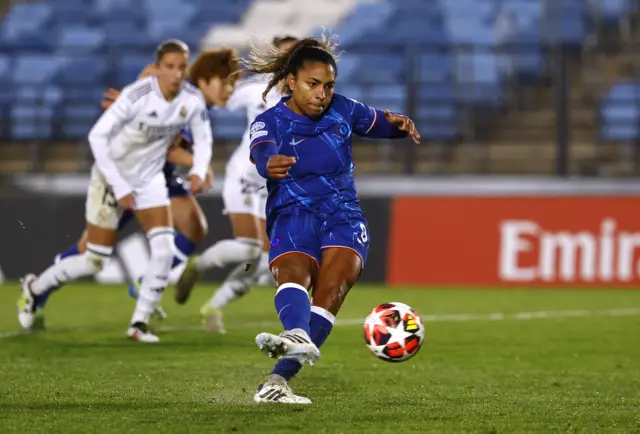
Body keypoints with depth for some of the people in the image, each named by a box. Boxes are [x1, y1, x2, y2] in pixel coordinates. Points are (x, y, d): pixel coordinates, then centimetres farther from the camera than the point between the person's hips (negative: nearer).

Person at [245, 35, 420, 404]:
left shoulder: (342, 110, 11)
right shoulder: (270, 122, 0)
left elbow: (377, 122, 29)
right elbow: (262, 153, -22)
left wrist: (399, 124, 4)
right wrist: (270, 164, -48)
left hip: (344, 214, 2)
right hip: (293, 216, -1)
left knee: (333, 285, -27)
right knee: (293, 272, -34)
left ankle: (280, 378, -43)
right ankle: (298, 337, -67)